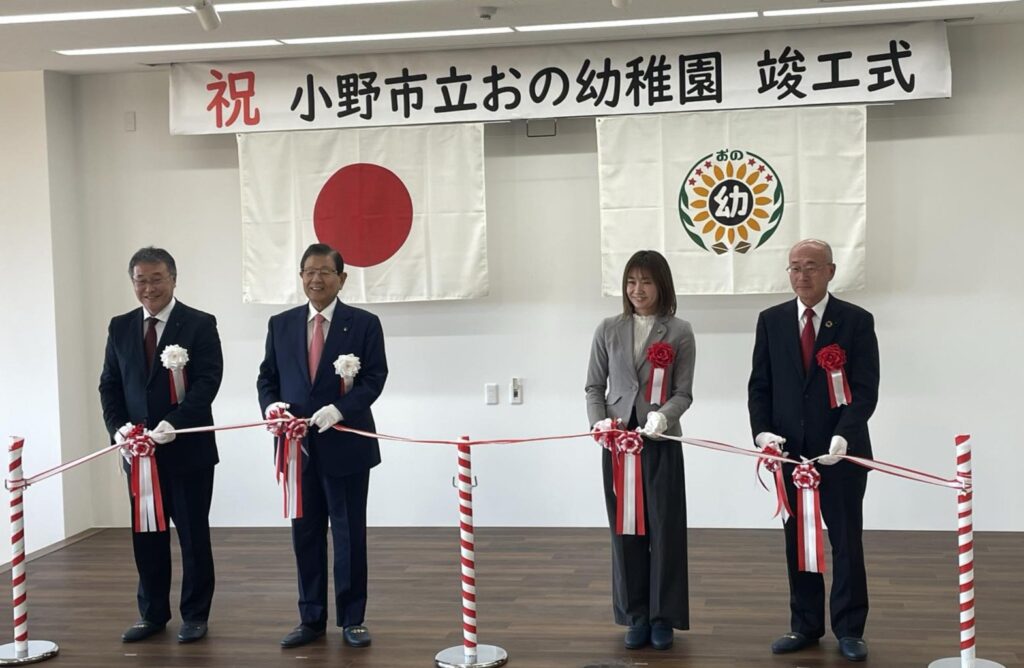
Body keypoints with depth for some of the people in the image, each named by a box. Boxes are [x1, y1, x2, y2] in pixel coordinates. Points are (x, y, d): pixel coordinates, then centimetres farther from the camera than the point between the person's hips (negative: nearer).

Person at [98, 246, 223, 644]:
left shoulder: (200, 325, -5)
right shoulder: (120, 328, 9)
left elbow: (208, 381, -13)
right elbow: (109, 384, 8)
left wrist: (174, 423, -24)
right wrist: (118, 427, -8)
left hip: (188, 448, -4)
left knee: (193, 534, 6)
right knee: (146, 535, 11)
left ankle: (195, 615, 19)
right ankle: (153, 614, 25)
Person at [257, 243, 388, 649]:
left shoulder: (364, 324, -1)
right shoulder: (281, 325, 9)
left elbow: (375, 378, -8)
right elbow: (267, 376, 10)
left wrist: (338, 409, -23)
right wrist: (270, 404, -12)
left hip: (347, 445, -3)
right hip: (298, 447, 3)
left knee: (349, 535, 5)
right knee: (305, 535, 10)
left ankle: (352, 619, 17)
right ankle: (311, 619, 21)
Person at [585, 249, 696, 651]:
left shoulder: (679, 332, -1)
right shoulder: (608, 330, 6)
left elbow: (683, 393, -4)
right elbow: (594, 386, 8)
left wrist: (662, 415, -23)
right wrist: (598, 420, -10)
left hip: (661, 442, -2)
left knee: (664, 529, 3)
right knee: (626, 528, 6)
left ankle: (662, 616, 15)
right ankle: (636, 616, 17)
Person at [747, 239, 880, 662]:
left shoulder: (857, 321, -4)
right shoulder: (771, 321, 5)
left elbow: (865, 389, -10)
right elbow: (760, 385, 5)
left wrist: (843, 437, -24)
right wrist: (762, 430, -11)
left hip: (841, 452, -2)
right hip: (790, 451, 3)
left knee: (846, 541, 6)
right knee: (797, 540, 10)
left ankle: (849, 630, 18)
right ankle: (805, 626, 21)